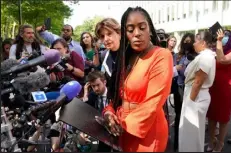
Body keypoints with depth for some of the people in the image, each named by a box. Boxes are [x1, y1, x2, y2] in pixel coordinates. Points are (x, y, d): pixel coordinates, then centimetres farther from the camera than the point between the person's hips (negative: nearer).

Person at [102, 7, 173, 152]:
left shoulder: (162, 56, -16)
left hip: (147, 131, -6)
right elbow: (118, 93, 7)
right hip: (124, 130, 7)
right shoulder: (128, 57, 7)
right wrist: (109, 112, -10)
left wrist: (127, 125, -14)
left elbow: (152, 104, -21)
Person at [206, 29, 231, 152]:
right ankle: (211, 141, 30)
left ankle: (220, 144, 23)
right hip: (213, 88, 7)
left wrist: (219, 41, -22)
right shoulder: (216, 52, 11)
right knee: (211, 116, 15)